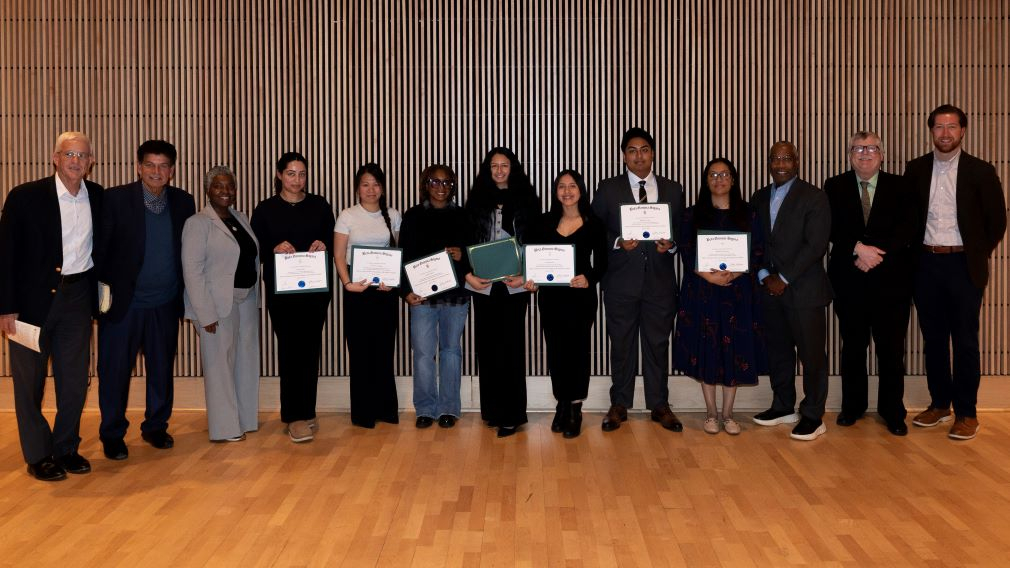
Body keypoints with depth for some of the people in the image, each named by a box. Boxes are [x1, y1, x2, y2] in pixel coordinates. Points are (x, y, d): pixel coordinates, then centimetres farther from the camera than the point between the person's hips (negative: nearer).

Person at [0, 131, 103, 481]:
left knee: (75, 379, 10)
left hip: (77, 297, 4)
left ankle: (66, 448, 25)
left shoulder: (97, 197, 3)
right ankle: (38, 456, 18)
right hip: (34, 298, -3)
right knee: (30, 379, 6)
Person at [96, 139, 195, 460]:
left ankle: (156, 427, 30)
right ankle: (112, 436, 22)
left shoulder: (183, 202, 2)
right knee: (114, 371, 6)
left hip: (165, 304, 3)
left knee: (162, 370, 13)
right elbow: (100, 249, -6)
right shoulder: (116, 198, -7)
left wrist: (187, 295, 3)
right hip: (123, 302, -3)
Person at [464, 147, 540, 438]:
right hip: (483, 283, 2)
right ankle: (491, 409, 17)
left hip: (514, 283, -2)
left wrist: (526, 276, -10)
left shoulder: (526, 199, 5)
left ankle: (511, 414, 3)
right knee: (487, 344, 6)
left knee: (511, 345, -2)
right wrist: (468, 275, -5)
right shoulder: (477, 200, 9)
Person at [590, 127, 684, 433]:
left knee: (658, 343, 8)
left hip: (660, 279, 1)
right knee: (621, 344, 7)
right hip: (621, 279, -1)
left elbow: (681, 230, 11)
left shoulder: (673, 189, 9)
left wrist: (671, 244, -10)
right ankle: (619, 405, 20)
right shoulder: (608, 189, 4)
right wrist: (618, 243, -15)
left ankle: (660, 405, 21)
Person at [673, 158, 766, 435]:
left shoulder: (748, 214, 7)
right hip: (701, 290, -1)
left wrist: (734, 273, -15)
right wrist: (708, 275, -16)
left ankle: (727, 413, 14)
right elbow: (686, 252, -1)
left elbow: (758, 252, 2)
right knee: (705, 349, 1)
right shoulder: (692, 215, 6)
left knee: (735, 350, 2)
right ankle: (711, 412, 13)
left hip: (738, 290, 1)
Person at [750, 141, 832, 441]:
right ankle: (783, 407, 26)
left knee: (811, 354, 1)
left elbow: (816, 245, -11)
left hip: (804, 290, -5)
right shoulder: (760, 197, 12)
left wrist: (784, 279, -13)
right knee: (778, 351, 12)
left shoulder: (814, 197, -4)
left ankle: (813, 416, 11)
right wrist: (766, 276, -3)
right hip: (770, 289, 5)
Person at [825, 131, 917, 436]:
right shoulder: (835, 187, 6)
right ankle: (852, 406, 22)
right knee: (853, 345, 9)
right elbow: (831, 228, -5)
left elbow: (907, 229, -4)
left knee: (891, 347, 3)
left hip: (891, 279, 0)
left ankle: (892, 411, 16)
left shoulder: (899, 187, 6)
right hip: (849, 279, 0)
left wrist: (877, 254, -16)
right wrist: (858, 249, -18)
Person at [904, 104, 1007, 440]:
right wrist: (914, 252, 5)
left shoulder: (980, 171, -2)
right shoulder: (916, 169, 5)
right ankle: (940, 403, 23)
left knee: (965, 340, 1)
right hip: (926, 263, 3)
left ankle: (966, 413, 10)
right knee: (933, 338, 10)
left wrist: (978, 256, 2)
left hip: (963, 264, -3)